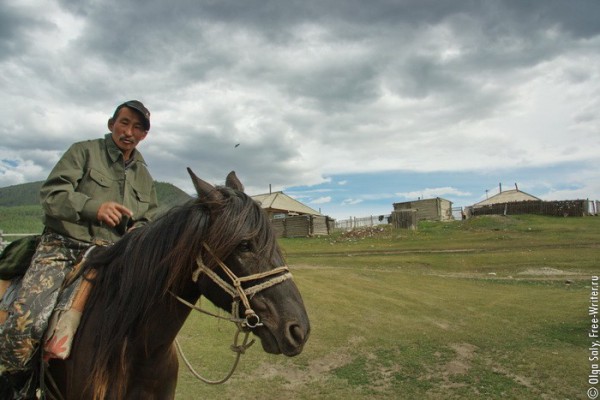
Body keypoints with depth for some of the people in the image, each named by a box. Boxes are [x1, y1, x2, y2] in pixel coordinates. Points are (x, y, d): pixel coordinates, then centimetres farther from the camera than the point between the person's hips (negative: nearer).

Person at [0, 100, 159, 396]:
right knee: (25, 320, -24)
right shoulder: (84, 152, 6)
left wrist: (140, 231, 0)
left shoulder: (144, 177, 20)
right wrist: (93, 207, -24)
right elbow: (51, 194, -5)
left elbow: (149, 219, 25)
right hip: (62, 247, -4)